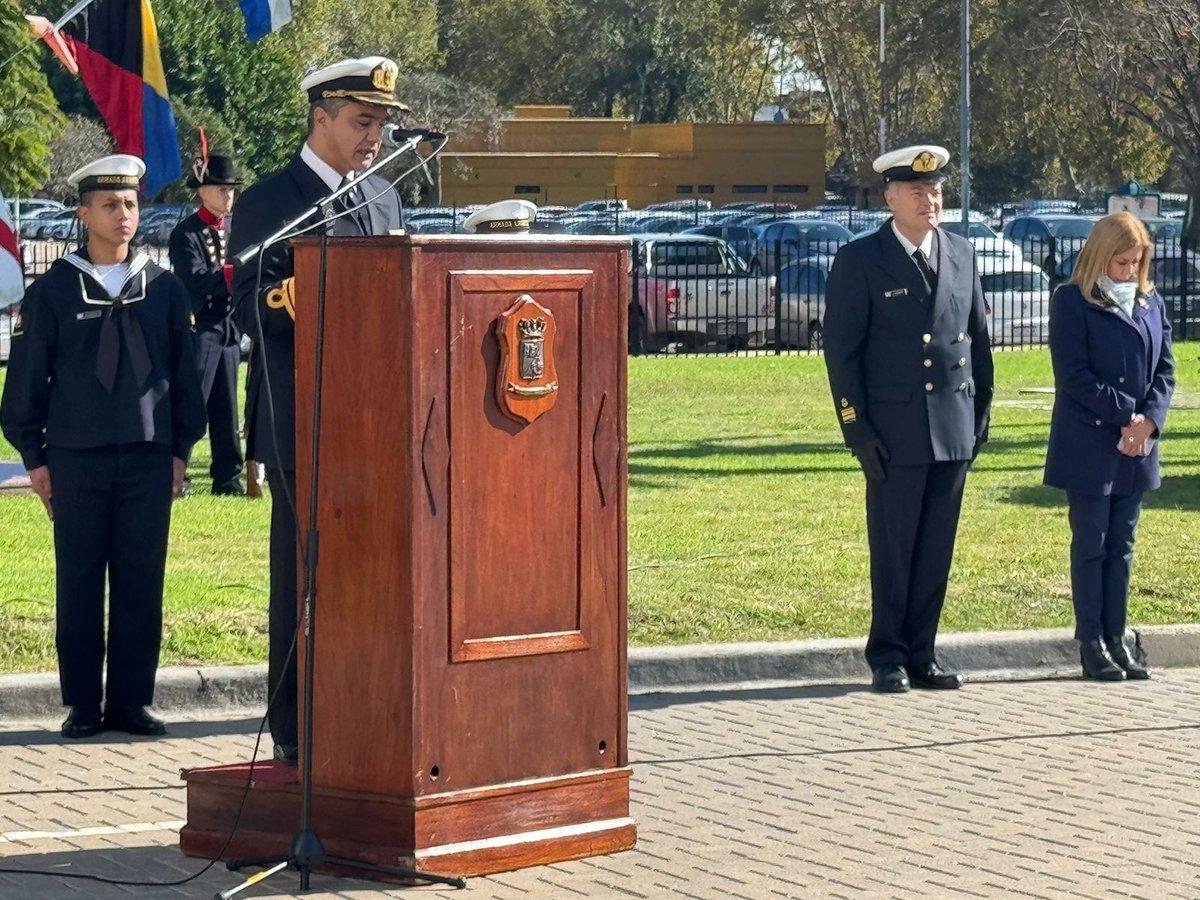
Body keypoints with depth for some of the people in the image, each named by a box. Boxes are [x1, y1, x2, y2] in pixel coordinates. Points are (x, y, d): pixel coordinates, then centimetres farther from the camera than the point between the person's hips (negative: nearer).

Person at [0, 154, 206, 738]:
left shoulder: (163, 289, 7)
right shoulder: (54, 291, 2)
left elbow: (184, 372, 11)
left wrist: (180, 448, 6)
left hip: (149, 455, 2)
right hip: (77, 456, -2)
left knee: (142, 582, 2)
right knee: (79, 585, 1)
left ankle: (130, 702, 9)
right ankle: (82, 705, 7)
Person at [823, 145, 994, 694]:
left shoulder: (961, 255, 12)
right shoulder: (860, 262, -3)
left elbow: (978, 339, 18)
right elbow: (841, 351, -4)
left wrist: (981, 413, 12)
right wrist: (857, 429, -9)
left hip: (953, 429, 4)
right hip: (894, 431, -4)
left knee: (936, 550, 5)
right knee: (892, 550, 0)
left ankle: (921, 654, 14)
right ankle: (887, 659, 9)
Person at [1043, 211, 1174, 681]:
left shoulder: (1150, 303, 11)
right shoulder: (1072, 302, -6)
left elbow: (1165, 367, 9)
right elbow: (1074, 374, -13)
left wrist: (1150, 419, -8)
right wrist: (1125, 416, -15)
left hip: (1136, 447, 5)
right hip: (1089, 445, -5)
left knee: (1122, 546, 8)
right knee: (1091, 545, -1)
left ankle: (1116, 639, 12)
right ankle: (1092, 644, 3)